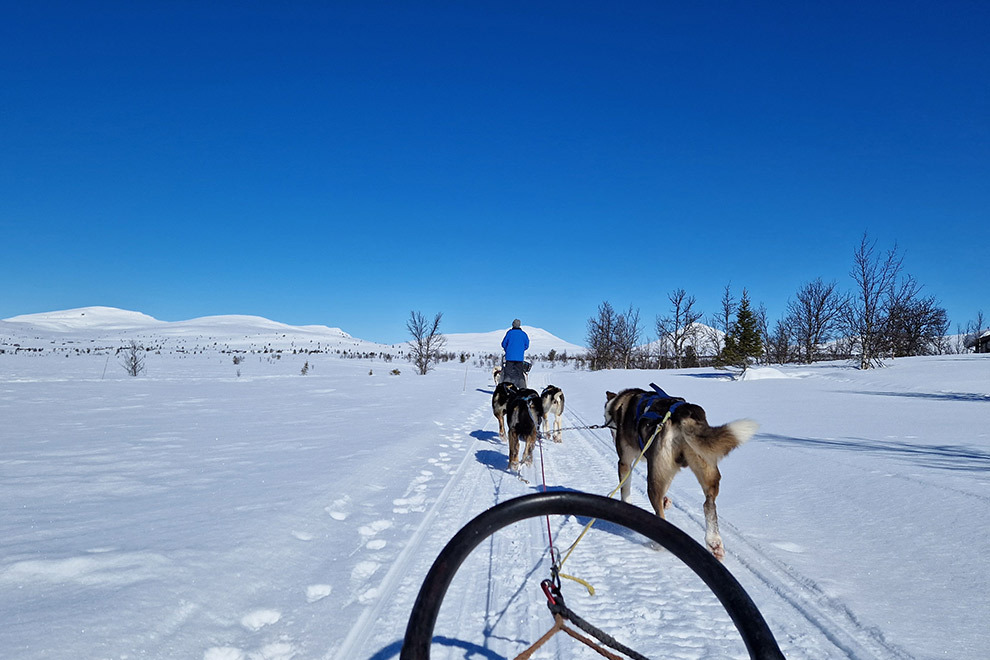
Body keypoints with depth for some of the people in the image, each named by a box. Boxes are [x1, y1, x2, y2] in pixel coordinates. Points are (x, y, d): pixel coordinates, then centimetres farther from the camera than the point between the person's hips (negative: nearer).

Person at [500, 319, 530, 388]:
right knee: (520, 373, 8)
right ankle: (522, 388, 3)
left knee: (508, 373, 2)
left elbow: (504, 343, 2)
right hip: (520, 357, 2)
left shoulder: (510, 332, -2)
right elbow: (527, 345, 7)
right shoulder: (523, 334, 4)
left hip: (510, 356, -2)